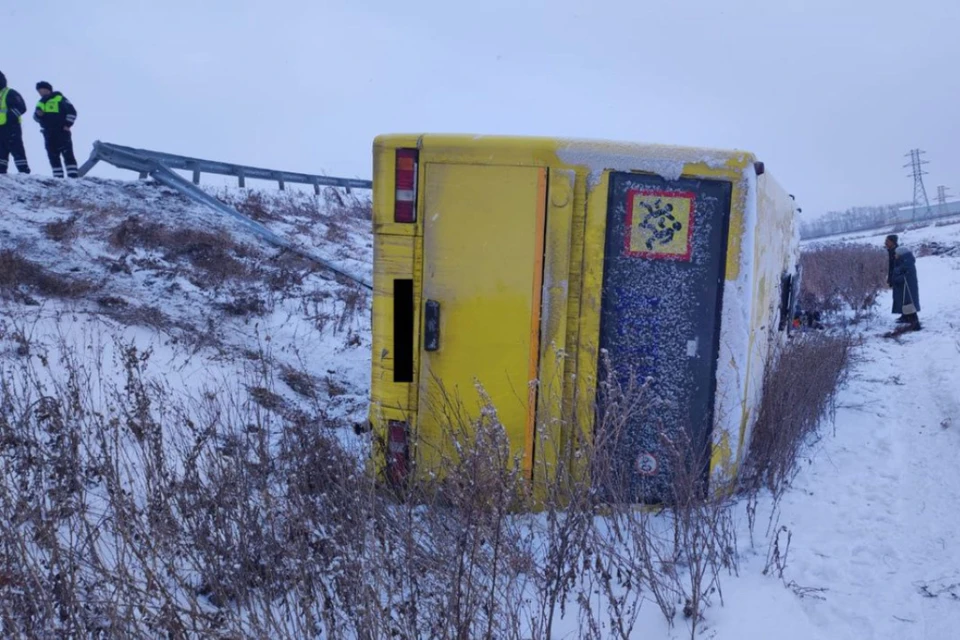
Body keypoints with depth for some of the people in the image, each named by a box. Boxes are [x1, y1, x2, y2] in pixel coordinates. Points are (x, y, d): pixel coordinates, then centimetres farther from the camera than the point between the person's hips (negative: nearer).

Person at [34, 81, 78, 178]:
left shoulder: (59, 98, -1)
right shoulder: (40, 103, 18)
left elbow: (72, 111, -5)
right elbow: (36, 118, 23)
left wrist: (68, 124, -12)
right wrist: (37, 114, 0)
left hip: (62, 131, -7)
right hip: (48, 134, 7)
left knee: (67, 154, -11)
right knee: (53, 156, 4)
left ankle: (73, 175, -16)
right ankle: (58, 176, 7)